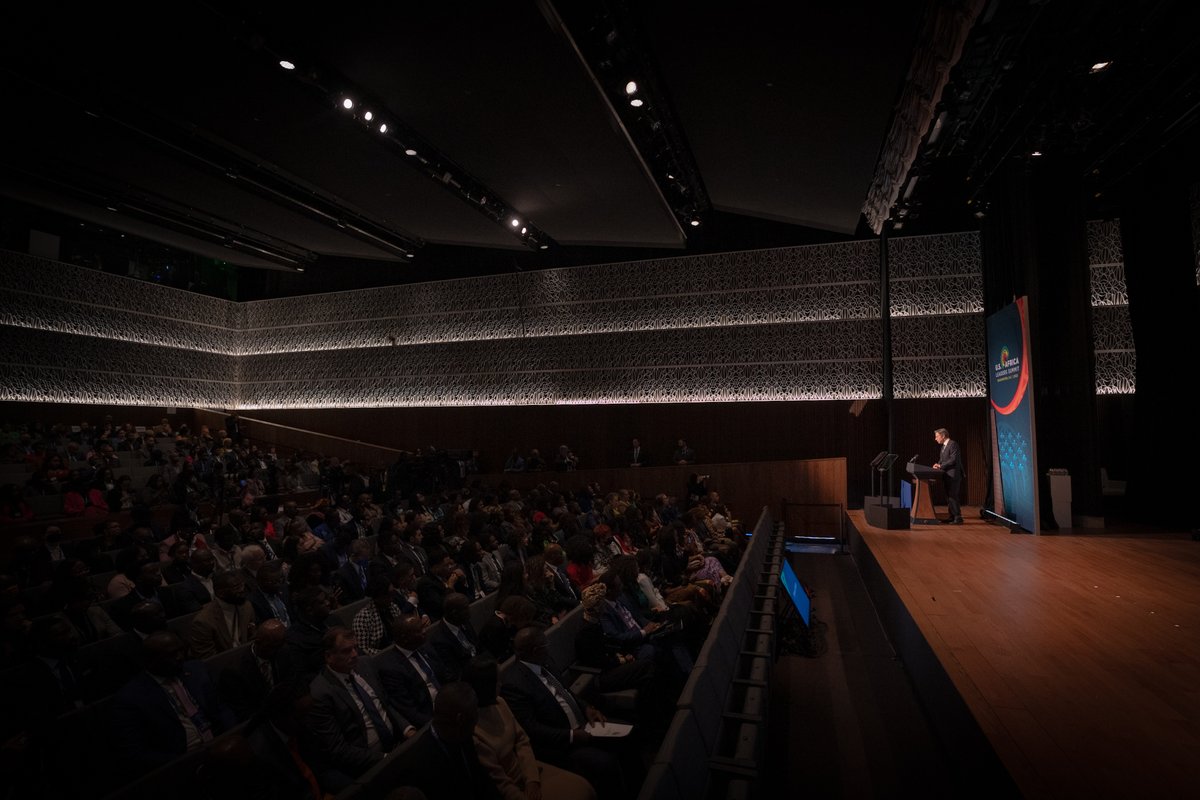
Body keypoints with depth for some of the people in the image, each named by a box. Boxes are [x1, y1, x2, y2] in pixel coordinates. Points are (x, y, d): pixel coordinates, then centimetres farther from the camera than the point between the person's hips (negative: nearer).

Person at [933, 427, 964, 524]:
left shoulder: (953, 444, -13)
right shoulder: (944, 446, 17)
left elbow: (953, 459, -21)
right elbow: (942, 459, 19)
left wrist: (941, 466, -18)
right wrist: (938, 464, -1)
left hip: (953, 475, -10)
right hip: (947, 475, 10)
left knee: (952, 496, -10)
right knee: (949, 497, 13)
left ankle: (958, 518, -6)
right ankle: (952, 517, 19)